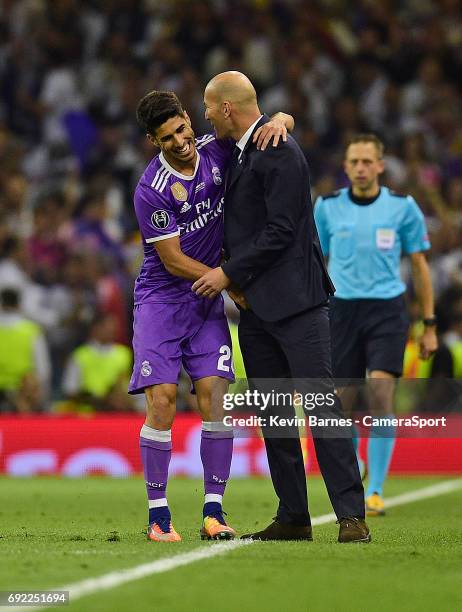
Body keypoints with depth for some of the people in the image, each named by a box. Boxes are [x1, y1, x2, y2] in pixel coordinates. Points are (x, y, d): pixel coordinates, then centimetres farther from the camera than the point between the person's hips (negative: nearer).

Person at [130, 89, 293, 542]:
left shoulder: (216, 150, -2)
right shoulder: (151, 190, -16)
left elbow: (283, 123, 5)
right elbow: (174, 261, -14)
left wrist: (277, 122, -19)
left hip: (208, 301, 4)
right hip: (161, 299, -4)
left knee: (214, 397, -7)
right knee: (161, 401, -11)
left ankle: (213, 513, -3)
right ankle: (158, 516, -3)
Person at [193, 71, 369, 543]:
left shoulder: (279, 152, -13)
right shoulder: (240, 152, 15)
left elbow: (280, 231, -18)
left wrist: (229, 273, -12)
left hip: (294, 300, -9)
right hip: (256, 305, 9)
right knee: (272, 414, 9)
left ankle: (351, 516, -11)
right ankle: (293, 518, 14)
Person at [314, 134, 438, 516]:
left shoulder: (403, 207, 0)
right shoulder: (327, 207, 4)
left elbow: (420, 265, 7)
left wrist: (429, 325, 5)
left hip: (387, 309, -2)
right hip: (341, 309, 2)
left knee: (381, 395, -16)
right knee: (343, 402, 4)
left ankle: (376, 491, -13)